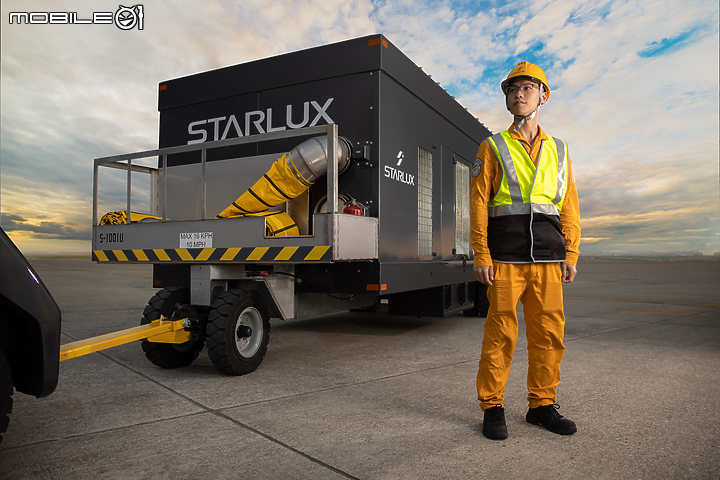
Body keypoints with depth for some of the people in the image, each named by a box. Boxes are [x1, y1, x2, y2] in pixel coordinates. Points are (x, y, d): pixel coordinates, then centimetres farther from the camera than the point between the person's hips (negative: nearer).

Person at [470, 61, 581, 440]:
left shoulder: (558, 151, 17)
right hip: (505, 256, -3)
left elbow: (569, 207, 14)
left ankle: (541, 405, 20)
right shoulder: (492, 148, 8)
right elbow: (478, 203, 0)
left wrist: (571, 255, 5)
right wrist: (481, 255, -8)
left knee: (548, 332, 5)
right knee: (501, 333, -2)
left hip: (547, 258, 4)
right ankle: (492, 407, 10)